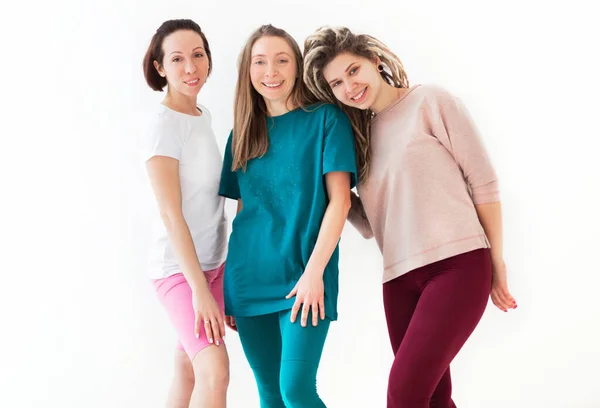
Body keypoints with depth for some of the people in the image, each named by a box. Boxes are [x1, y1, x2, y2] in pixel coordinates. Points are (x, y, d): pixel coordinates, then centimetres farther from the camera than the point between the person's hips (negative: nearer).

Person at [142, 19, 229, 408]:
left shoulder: (203, 116, 7)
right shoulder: (165, 125, -16)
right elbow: (171, 214, -19)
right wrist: (200, 289, -21)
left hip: (213, 262, 7)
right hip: (178, 268, -7)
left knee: (190, 368, 9)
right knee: (215, 370, -18)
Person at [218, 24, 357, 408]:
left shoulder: (326, 118, -2)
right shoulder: (243, 132, 11)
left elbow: (340, 200, -8)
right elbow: (243, 209, 14)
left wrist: (314, 272, -15)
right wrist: (231, 282, 12)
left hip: (303, 275, -4)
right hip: (249, 278, 5)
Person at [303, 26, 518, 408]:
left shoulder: (429, 100, 0)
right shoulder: (360, 132, 17)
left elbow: (484, 181, -1)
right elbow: (369, 223, 16)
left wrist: (497, 262, -2)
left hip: (458, 263, -6)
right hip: (400, 278, 6)